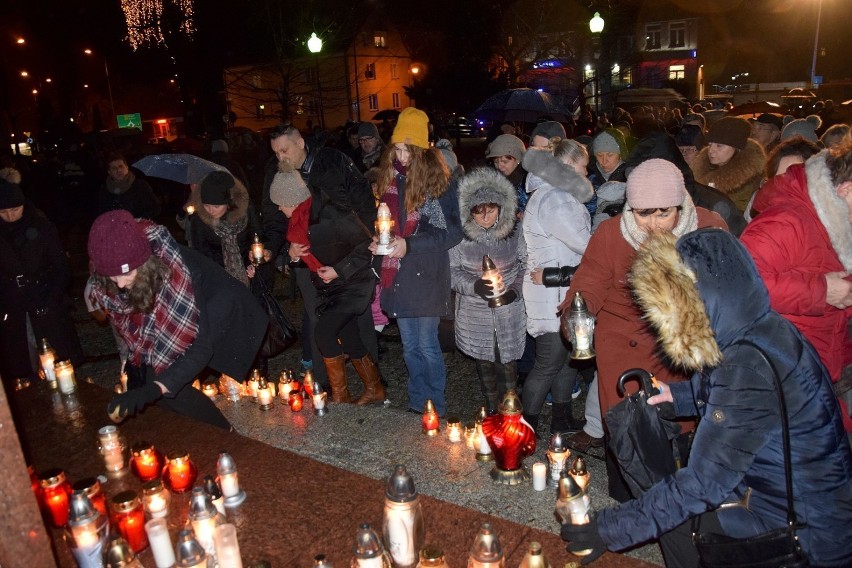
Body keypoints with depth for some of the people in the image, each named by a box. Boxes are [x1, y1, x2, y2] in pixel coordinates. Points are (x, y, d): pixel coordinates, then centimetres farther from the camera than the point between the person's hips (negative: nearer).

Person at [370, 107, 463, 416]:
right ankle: (417, 406, 30)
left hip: (427, 274, -5)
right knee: (410, 346, 15)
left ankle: (436, 409, 20)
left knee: (427, 345, 1)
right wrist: (379, 240, 1)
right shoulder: (390, 177, 7)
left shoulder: (438, 179, -9)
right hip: (397, 274, 5)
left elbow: (452, 232, -11)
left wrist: (410, 244, -19)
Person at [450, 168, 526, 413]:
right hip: (475, 312, 0)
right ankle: (491, 409, 39)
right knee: (484, 362, 17)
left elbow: (526, 264, 3)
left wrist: (516, 289, -12)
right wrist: (475, 285, -22)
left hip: (509, 309, 0)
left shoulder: (515, 230, -7)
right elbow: (452, 271, -5)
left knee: (508, 363, 9)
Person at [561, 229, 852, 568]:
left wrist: (614, 529, -21)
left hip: (809, 536, -8)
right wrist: (679, 395, 6)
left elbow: (703, 484, -28)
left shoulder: (750, 367, -31)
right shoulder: (762, 329, -4)